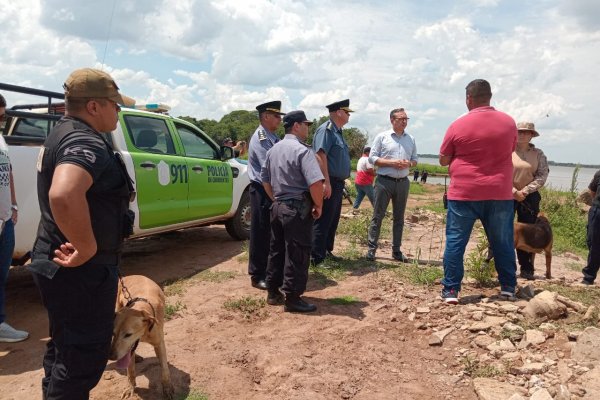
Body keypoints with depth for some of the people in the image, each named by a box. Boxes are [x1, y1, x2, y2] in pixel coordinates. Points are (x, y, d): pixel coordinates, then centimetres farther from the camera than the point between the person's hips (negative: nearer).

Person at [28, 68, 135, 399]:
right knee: (85, 354, 5)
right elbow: (64, 195, -44)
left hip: (59, 264, 10)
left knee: (65, 346, 25)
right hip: (81, 270, -10)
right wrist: (87, 248, -31)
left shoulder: (63, 133, 12)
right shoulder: (86, 142, -23)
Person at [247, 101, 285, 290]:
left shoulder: (273, 138, 14)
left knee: (273, 233, 16)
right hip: (263, 192, -9)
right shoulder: (260, 138, -14)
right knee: (260, 234, 0)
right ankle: (257, 276, 10)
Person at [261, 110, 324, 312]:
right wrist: (318, 206, -11)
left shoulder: (273, 150, 12)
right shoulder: (302, 150, -15)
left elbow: (265, 180, 18)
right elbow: (316, 182, -24)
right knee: (297, 254, 0)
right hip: (297, 208, -8)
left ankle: (273, 293, 26)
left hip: (278, 207, 8)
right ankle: (292, 298, 7)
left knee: (276, 250, 16)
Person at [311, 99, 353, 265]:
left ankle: (327, 251, 28)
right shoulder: (326, 129, -12)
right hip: (329, 183, -10)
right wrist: (326, 182, -27)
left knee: (333, 221, 17)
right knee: (323, 222, -6)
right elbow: (320, 155, -22)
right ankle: (316, 258, -1)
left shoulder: (337, 132, 19)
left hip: (337, 184, 10)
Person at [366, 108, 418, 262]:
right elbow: (372, 158, -5)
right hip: (384, 181, -4)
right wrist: (392, 162, -16)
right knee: (378, 215, -2)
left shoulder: (411, 139, 10)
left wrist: (409, 164, -9)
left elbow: (415, 159, 15)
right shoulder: (382, 137, -1)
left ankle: (396, 250, 18)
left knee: (399, 218, 10)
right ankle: (371, 248, 5)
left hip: (403, 182, 4)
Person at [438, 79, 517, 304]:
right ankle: (508, 288, 23)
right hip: (500, 193, 3)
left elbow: (443, 161, 2)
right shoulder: (509, 122, 4)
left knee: (455, 241, 3)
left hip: (464, 193, -3)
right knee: (503, 242, 14)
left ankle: (451, 290, 3)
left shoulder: (458, 126, -6)